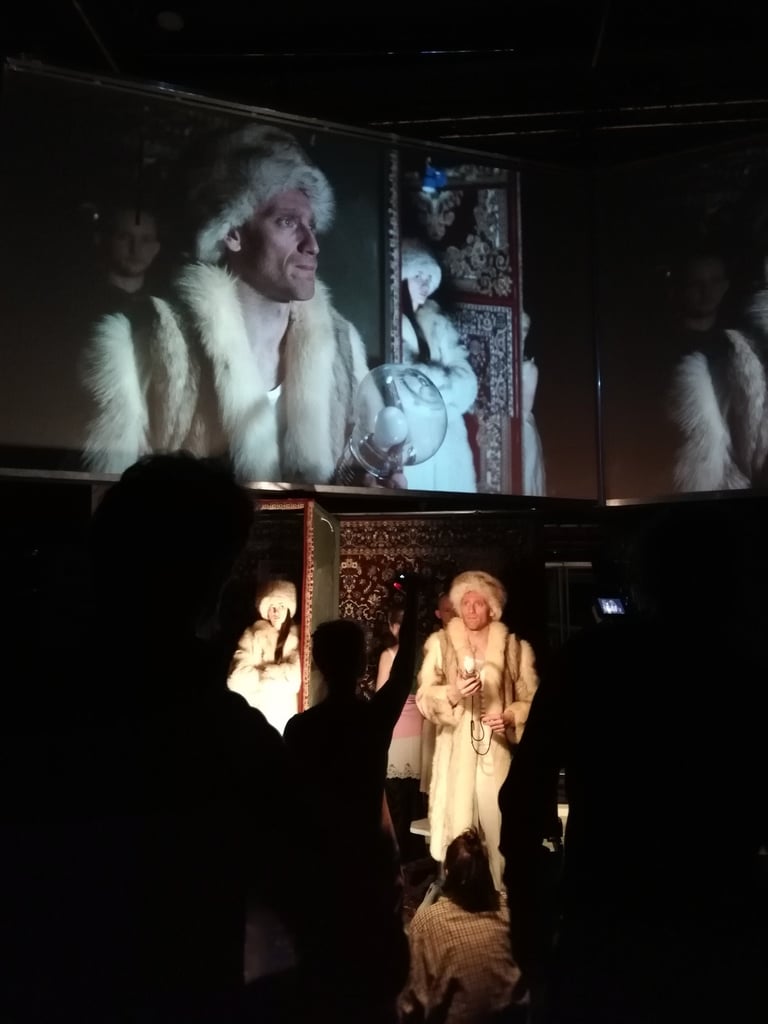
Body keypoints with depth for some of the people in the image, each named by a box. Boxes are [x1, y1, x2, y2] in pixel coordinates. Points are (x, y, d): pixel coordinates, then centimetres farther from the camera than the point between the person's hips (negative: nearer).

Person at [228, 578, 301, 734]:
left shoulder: (295, 637, 2)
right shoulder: (252, 635, -1)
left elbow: (296, 676, -8)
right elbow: (238, 678, -10)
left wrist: (263, 671, -7)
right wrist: (281, 674, -7)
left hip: (284, 713, 1)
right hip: (255, 712, -1)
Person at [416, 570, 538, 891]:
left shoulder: (515, 647, 6)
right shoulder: (441, 644, 6)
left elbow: (532, 699, 7)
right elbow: (424, 697, 1)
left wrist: (510, 718, -12)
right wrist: (453, 692, -17)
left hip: (497, 750, 0)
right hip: (455, 751, 0)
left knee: (500, 828, 0)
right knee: (455, 828, -1)